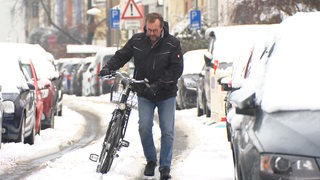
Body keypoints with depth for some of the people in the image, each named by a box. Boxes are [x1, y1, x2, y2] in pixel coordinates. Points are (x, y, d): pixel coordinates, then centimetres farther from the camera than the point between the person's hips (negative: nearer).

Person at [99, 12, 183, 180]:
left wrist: (158, 85, -25)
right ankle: (151, 160, 13)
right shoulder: (137, 40, -5)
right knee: (144, 128, -10)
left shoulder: (172, 44, -12)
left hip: (166, 95, -1)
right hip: (144, 94, 2)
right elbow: (121, 55, 5)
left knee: (167, 131, -4)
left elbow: (176, 69, -15)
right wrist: (108, 67, -14)